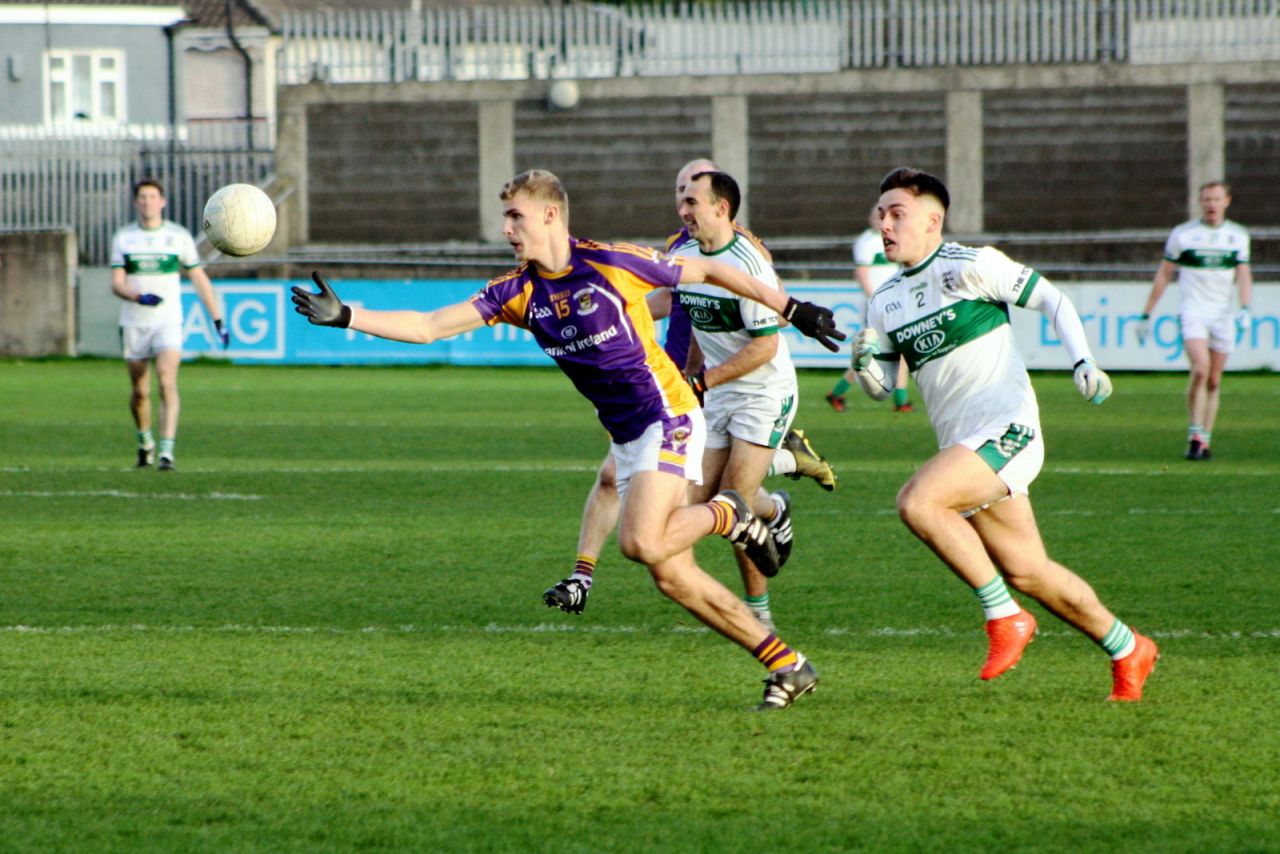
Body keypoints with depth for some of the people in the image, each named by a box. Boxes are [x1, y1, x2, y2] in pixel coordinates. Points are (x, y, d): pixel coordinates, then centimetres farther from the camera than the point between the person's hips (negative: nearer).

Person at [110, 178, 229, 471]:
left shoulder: (179, 236, 2)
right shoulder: (123, 237, 4)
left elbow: (199, 279, 8)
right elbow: (116, 283, -2)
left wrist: (218, 320, 6)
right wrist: (139, 297, -23)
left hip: (168, 322, -2)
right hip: (134, 323, 2)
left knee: (167, 384, -20)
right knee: (140, 392, 8)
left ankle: (167, 451, -24)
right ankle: (145, 443, 33)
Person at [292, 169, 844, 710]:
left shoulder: (611, 262, -12)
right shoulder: (519, 292, 4)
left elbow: (708, 271, -1)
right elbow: (428, 327, -1)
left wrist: (794, 311, 3)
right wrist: (344, 316, -11)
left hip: (667, 416, -7)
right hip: (625, 436, 7)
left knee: (641, 543, -26)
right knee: (671, 577, 2)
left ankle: (724, 515, 4)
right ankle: (788, 667, 10)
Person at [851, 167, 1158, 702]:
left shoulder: (969, 266, -6)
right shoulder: (884, 302, 15)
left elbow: (1051, 300, -2)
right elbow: (882, 388, 18)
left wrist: (1083, 363, -14)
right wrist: (865, 364, -4)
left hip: (1006, 430, -7)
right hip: (961, 445, 7)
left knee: (917, 502, -27)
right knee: (1025, 571, 6)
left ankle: (1004, 616, -16)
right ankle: (1127, 650, 23)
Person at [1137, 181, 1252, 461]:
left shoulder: (1238, 235, 9)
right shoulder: (1182, 234, 1)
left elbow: (1243, 275, 8)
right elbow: (1164, 275, 6)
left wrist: (1244, 309, -9)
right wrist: (1146, 314, 6)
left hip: (1223, 316, 3)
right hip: (1193, 311, -3)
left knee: (1214, 382, 3)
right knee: (1201, 368, -22)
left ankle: (1204, 441, 11)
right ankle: (1195, 435, -16)